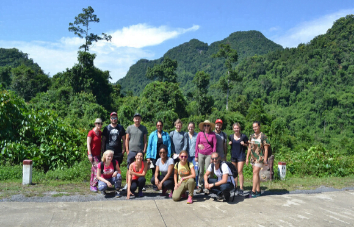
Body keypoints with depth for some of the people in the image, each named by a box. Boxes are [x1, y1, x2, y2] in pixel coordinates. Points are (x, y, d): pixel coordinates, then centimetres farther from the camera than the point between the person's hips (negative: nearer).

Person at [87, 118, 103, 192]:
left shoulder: (100, 133, 9)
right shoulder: (91, 133, -10)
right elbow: (88, 144, -11)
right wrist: (90, 154, -15)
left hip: (98, 154, 7)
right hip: (92, 154, -7)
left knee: (94, 169, 11)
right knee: (97, 169, -13)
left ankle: (92, 185, 20)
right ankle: (93, 185, -4)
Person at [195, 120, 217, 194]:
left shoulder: (213, 134, 0)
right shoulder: (200, 134, 2)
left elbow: (214, 146, 1)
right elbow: (197, 145, 6)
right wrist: (196, 156, 5)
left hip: (209, 154, -1)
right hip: (201, 154, 1)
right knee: (200, 171, 5)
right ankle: (200, 187, 14)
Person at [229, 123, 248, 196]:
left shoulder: (243, 136, -4)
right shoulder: (231, 136, 6)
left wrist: (244, 144, -14)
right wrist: (229, 144, -1)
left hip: (241, 155, -4)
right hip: (233, 155, 4)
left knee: (240, 171, -10)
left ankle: (241, 188, -6)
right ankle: (235, 187, 17)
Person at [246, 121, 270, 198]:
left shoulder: (263, 136, -8)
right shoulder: (251, 136, 10)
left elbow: (266, 149, -9)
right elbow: (249, 148, 14)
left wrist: (265, 159, -13)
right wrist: (247, 158, 12)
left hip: (260, 158, -6)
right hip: (253, 158, 6)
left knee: (255, 173, -12)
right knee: (256, 174, 9)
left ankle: (253, 191, -11)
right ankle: (258, 191, 17)